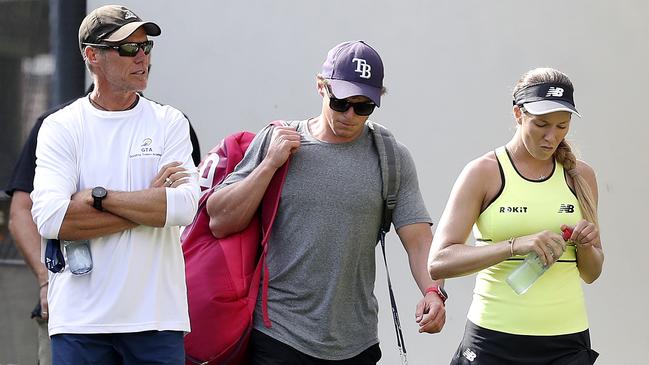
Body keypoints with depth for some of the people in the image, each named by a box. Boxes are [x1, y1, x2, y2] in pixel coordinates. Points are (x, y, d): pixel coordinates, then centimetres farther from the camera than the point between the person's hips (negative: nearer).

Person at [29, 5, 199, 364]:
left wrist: (98, 196, -11)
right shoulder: (60, 128, 3)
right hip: (80, 320, -1)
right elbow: (49, 218, -13)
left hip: (157, 317, 1)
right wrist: (150, 204, -9)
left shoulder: (169, 123, 6)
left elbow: (185, 206, -9)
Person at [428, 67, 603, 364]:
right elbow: (439, 263, -14)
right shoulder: (484, 172, -3)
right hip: (495, 338, -3)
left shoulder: (580, 175, 9)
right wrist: (516, 245, -24)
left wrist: (585, 246, -5)